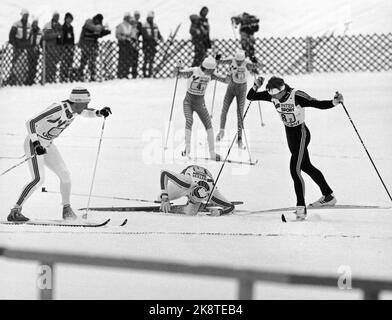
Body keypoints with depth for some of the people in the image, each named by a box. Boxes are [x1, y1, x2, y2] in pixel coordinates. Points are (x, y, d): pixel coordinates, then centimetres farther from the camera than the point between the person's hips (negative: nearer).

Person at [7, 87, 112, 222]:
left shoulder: (75, 108, -5)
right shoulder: (58, 109, -29)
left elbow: (87, 113, 19)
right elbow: (31, 122, -31)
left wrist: (99, 113, -3)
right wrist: (36, 144, -39)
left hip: (47, 145, 8)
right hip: (34, 144, -8)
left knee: (65, 175, 3)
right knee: (39, 179, -20)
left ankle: (67, 210, 17)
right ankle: (15, 212, -15)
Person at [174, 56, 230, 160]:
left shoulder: (210, 75, -6)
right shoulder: (193, 72, -18)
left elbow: (225, 80, -2)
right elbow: (177, 74, -19)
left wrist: (229, 76, -25)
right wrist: (178, 67, -41)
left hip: (200, 104, 4)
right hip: (188, 102, -4)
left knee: (209, 125, -5)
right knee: (189, 121, -26)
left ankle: (212, 153, 1)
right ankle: (187, 150, -21)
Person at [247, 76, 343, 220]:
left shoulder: (297, 96, -29)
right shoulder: (273, 95, -12)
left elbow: (319, 104, -28)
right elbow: (250, 97, -8)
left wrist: (334, 102, -46)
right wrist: (256, 86, -28)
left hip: (301, 134, -8)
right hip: (289, 133, 8)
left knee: (295, 170, -17)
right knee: (306, 166, 21)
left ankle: (301, 208, -12)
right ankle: (329, 197, 38)